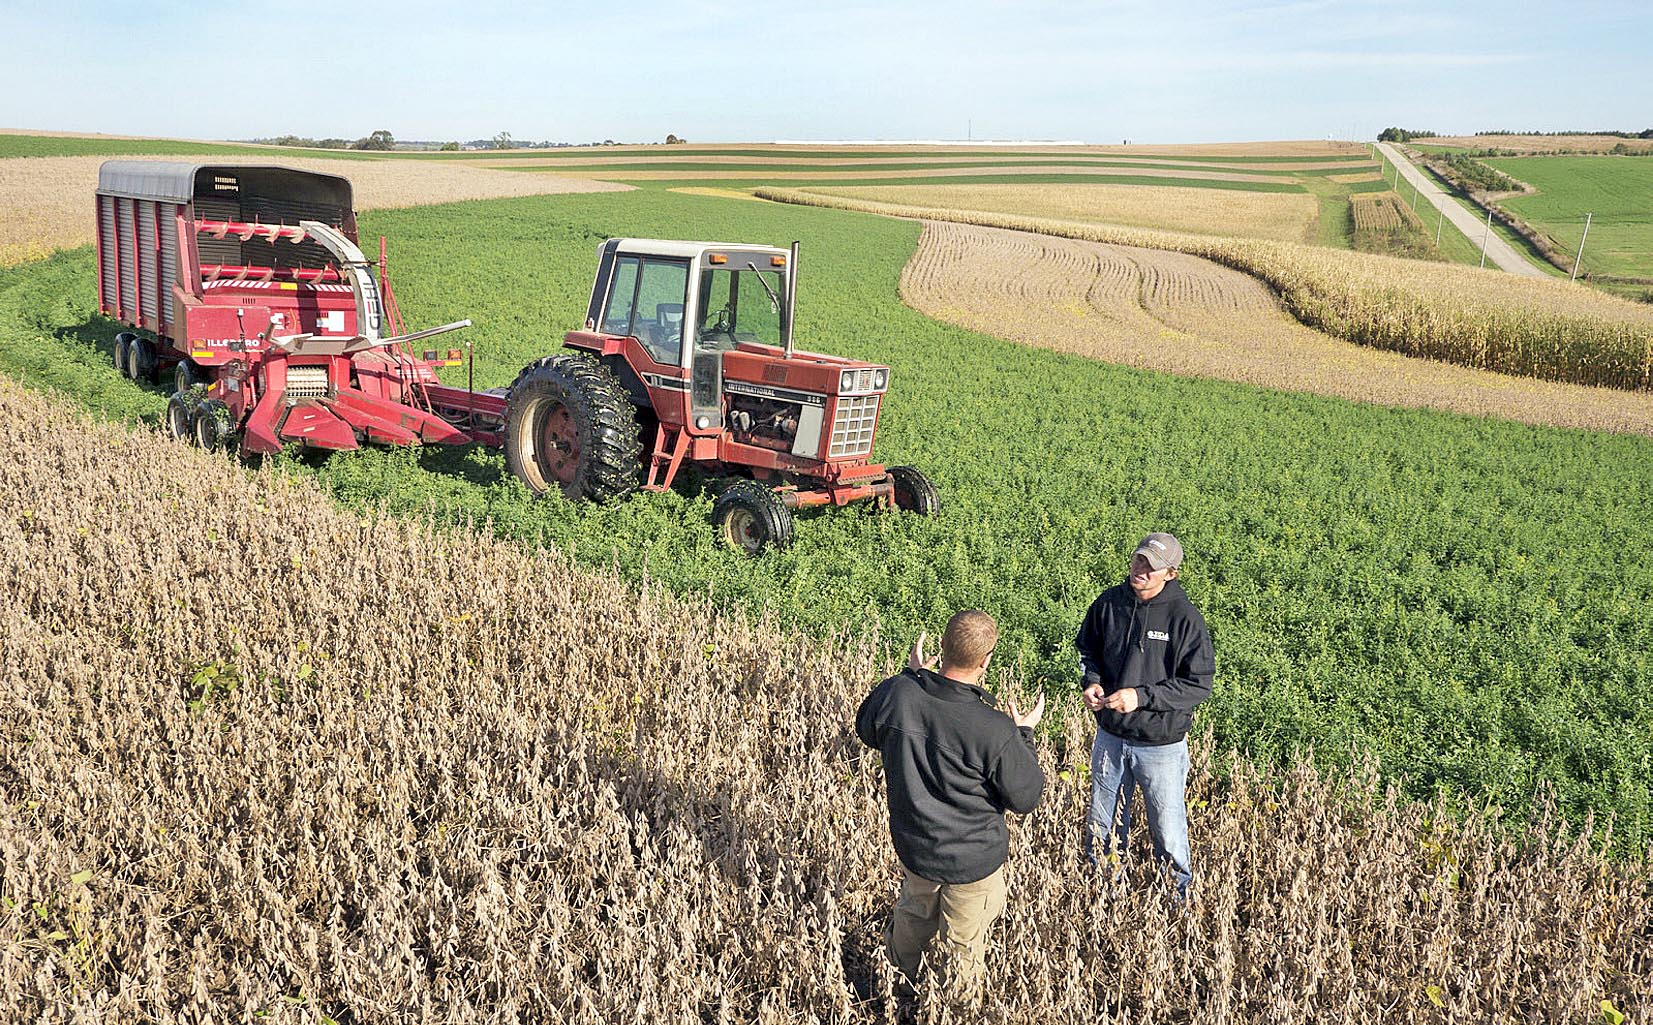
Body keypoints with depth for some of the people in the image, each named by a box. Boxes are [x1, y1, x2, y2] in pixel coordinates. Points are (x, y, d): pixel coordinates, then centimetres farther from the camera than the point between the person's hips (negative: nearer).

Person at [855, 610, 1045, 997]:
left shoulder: (896, 693, -21)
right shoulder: (995, 732, -33)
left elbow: (867, 730, 4)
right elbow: (1025, 797, -16)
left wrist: (911, 675, 8)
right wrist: (1023, 736, -3)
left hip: (912, 845, 5)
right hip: (973, 860, -5)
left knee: (914, 915, 34)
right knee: (963, 948, 21)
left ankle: (896, 987, 60)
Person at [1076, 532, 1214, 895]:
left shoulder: (1185, 618, -18)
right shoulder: (1108, 603, -6)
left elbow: (1199, 685, -16)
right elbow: (1088, 650, 11)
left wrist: (1142, 696, -24)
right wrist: (1092, 681, -9)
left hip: (1161, 745, -4)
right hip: (1110, 736, 4)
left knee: (1168, 833, 11)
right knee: (1101, 826, 21)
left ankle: (1179, 900, 35)